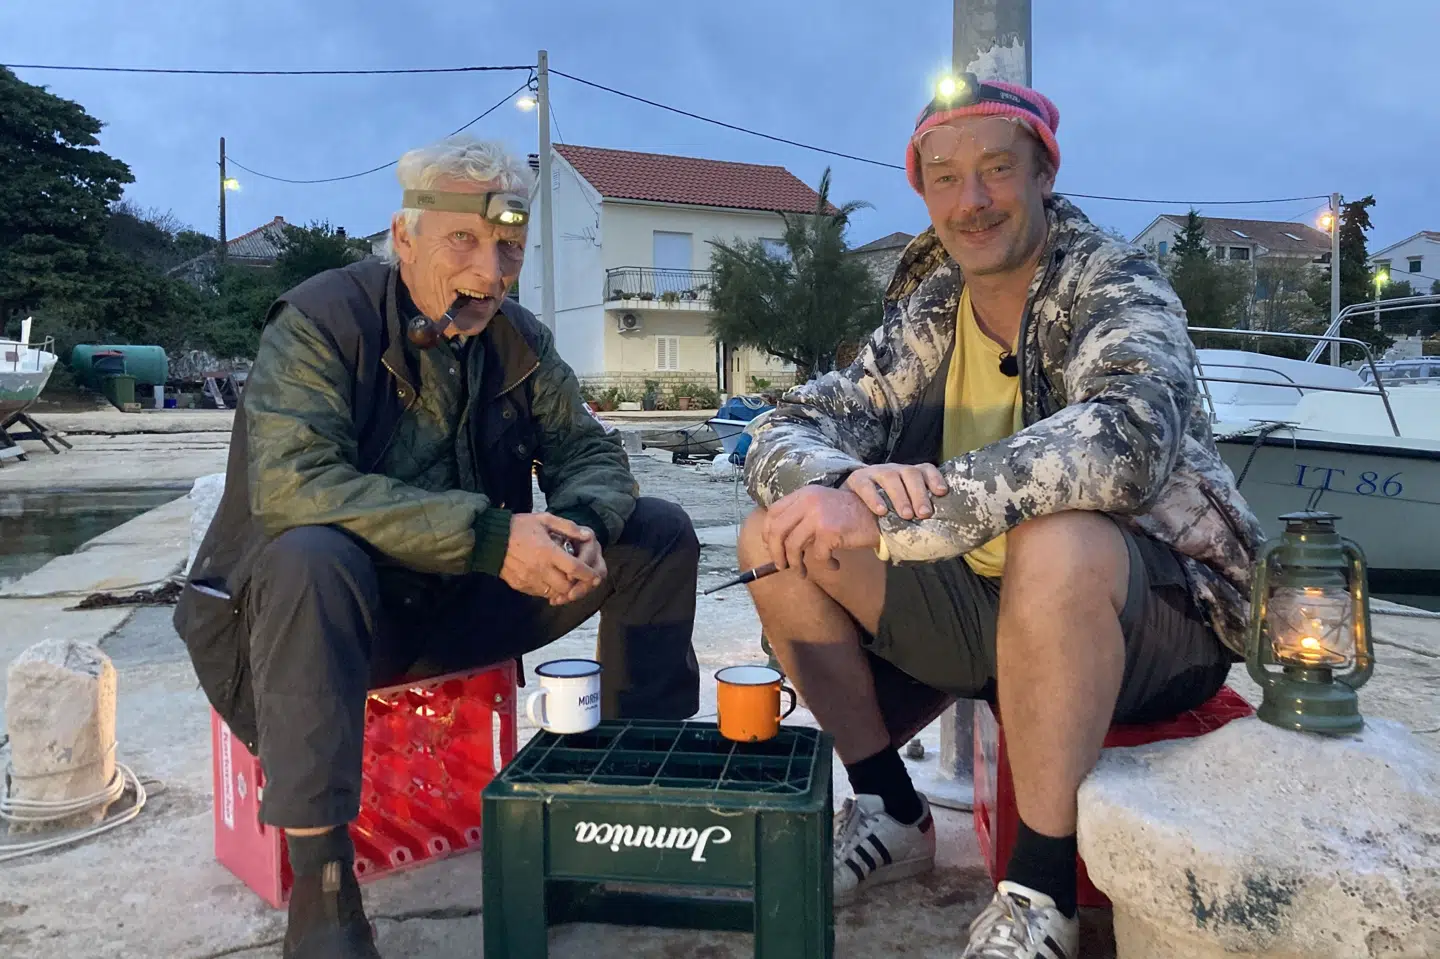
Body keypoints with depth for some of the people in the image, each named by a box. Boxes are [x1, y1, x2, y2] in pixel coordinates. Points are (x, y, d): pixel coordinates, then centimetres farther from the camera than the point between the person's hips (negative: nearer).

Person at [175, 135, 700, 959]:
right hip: (336, 598, -5)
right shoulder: (321, 320, -19)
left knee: (659, 534, -5)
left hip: (463, 600, 5)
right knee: (310, 558, -40)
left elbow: (589, 450, 0)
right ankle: (320, 888, -29)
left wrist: (583, 525, -26)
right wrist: (488, 535, -37)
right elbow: (290, 483, -32)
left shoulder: (519, 339, -2)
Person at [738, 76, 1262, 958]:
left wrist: (885, 514, -37)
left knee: (1054, 542, -38)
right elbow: (786, 435, -5)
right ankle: (891, 817, 6)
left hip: (1156, 612, -5)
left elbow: (1125, 441, -35)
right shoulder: (929, 315, 2)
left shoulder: (1115, 286, -14)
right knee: (776, 537, -7)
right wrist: (841, 481, -29)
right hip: (988, 605, 6)